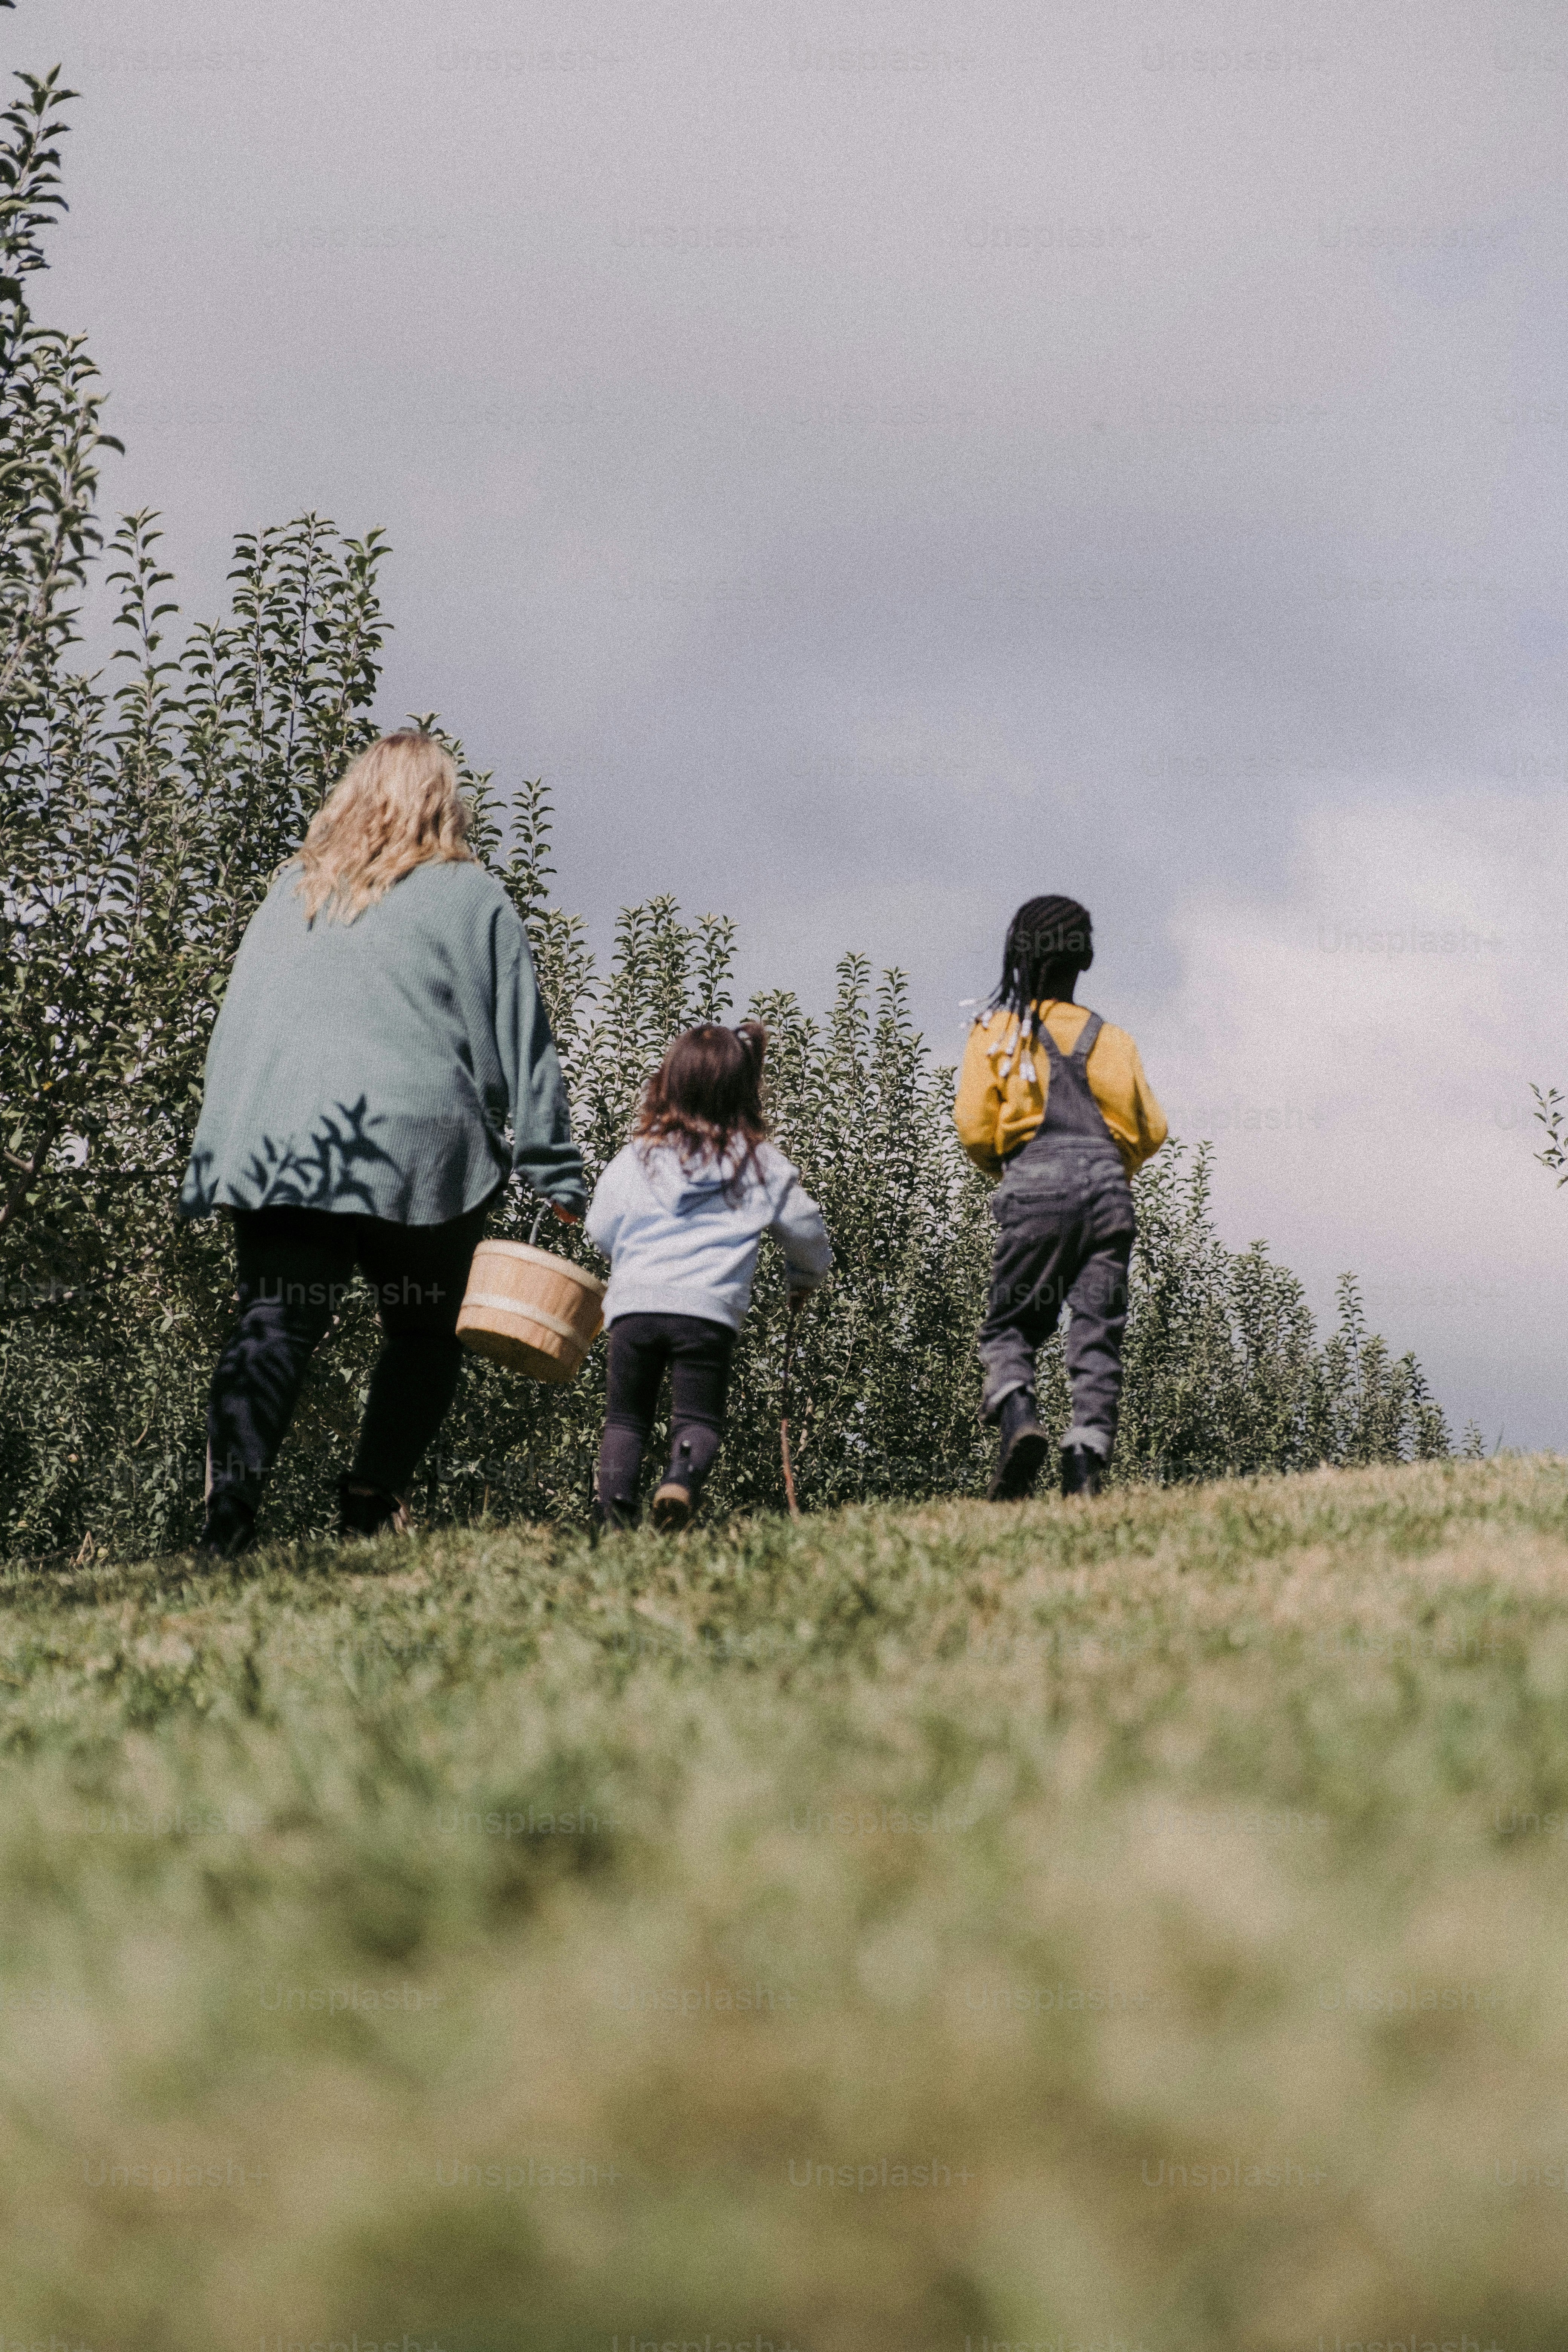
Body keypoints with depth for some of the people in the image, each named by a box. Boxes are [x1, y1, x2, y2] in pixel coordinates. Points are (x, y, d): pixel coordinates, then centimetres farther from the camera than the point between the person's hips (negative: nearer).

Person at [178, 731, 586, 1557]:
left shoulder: (292, 890, 19)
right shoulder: (471, 896, 8)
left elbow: (236, 1020, 19)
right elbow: (521, 1041, 5)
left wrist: (223, 1148, 21)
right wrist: (558, 1176, 6)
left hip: (274, 1143, 3)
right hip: (415, 1146, -3)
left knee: (271, 1327, -3)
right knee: (424, 1332, 12)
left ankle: (229, 1506, -19)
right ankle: (373, 1493, -3)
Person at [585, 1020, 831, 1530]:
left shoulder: (636, 1157, 10)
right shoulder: (762, 1164, 8)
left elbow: (600, 1230, 16)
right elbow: (805, 1228, 16)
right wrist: (807, 1276, 37)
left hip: (634, 1302, 1)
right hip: (708, 1309, -1)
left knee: (625, 1417, 11)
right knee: (698, 1417, 3)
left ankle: (615, 1506, -10)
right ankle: (683, 1478, -28)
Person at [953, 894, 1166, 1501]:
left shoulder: (996, 1031, 7)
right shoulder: (1112, 1039, 15)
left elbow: (974, 1126, 0)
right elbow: (1152, 1128, 11)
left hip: (1036, 1184, -2)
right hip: (1107, 1188, 2)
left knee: (1009, 1324, 6)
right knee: (1097, 1331, 1)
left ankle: (1018, 1418, -20)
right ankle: (1087, 1456, -12)